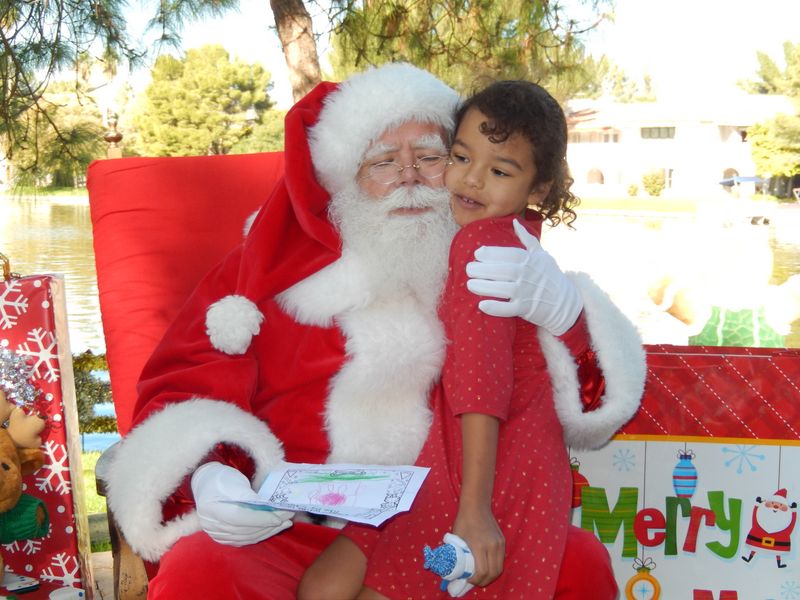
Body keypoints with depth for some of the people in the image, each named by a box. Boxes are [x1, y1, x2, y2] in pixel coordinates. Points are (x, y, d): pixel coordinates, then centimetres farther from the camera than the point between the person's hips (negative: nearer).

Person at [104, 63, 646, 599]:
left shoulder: (487, 270, 10)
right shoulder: (281, 264, 5)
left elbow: (602, 389, 1)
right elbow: (181, 391, 2)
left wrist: (561, 307, -21)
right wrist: (209, 481, -20)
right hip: (290, 528, -1)